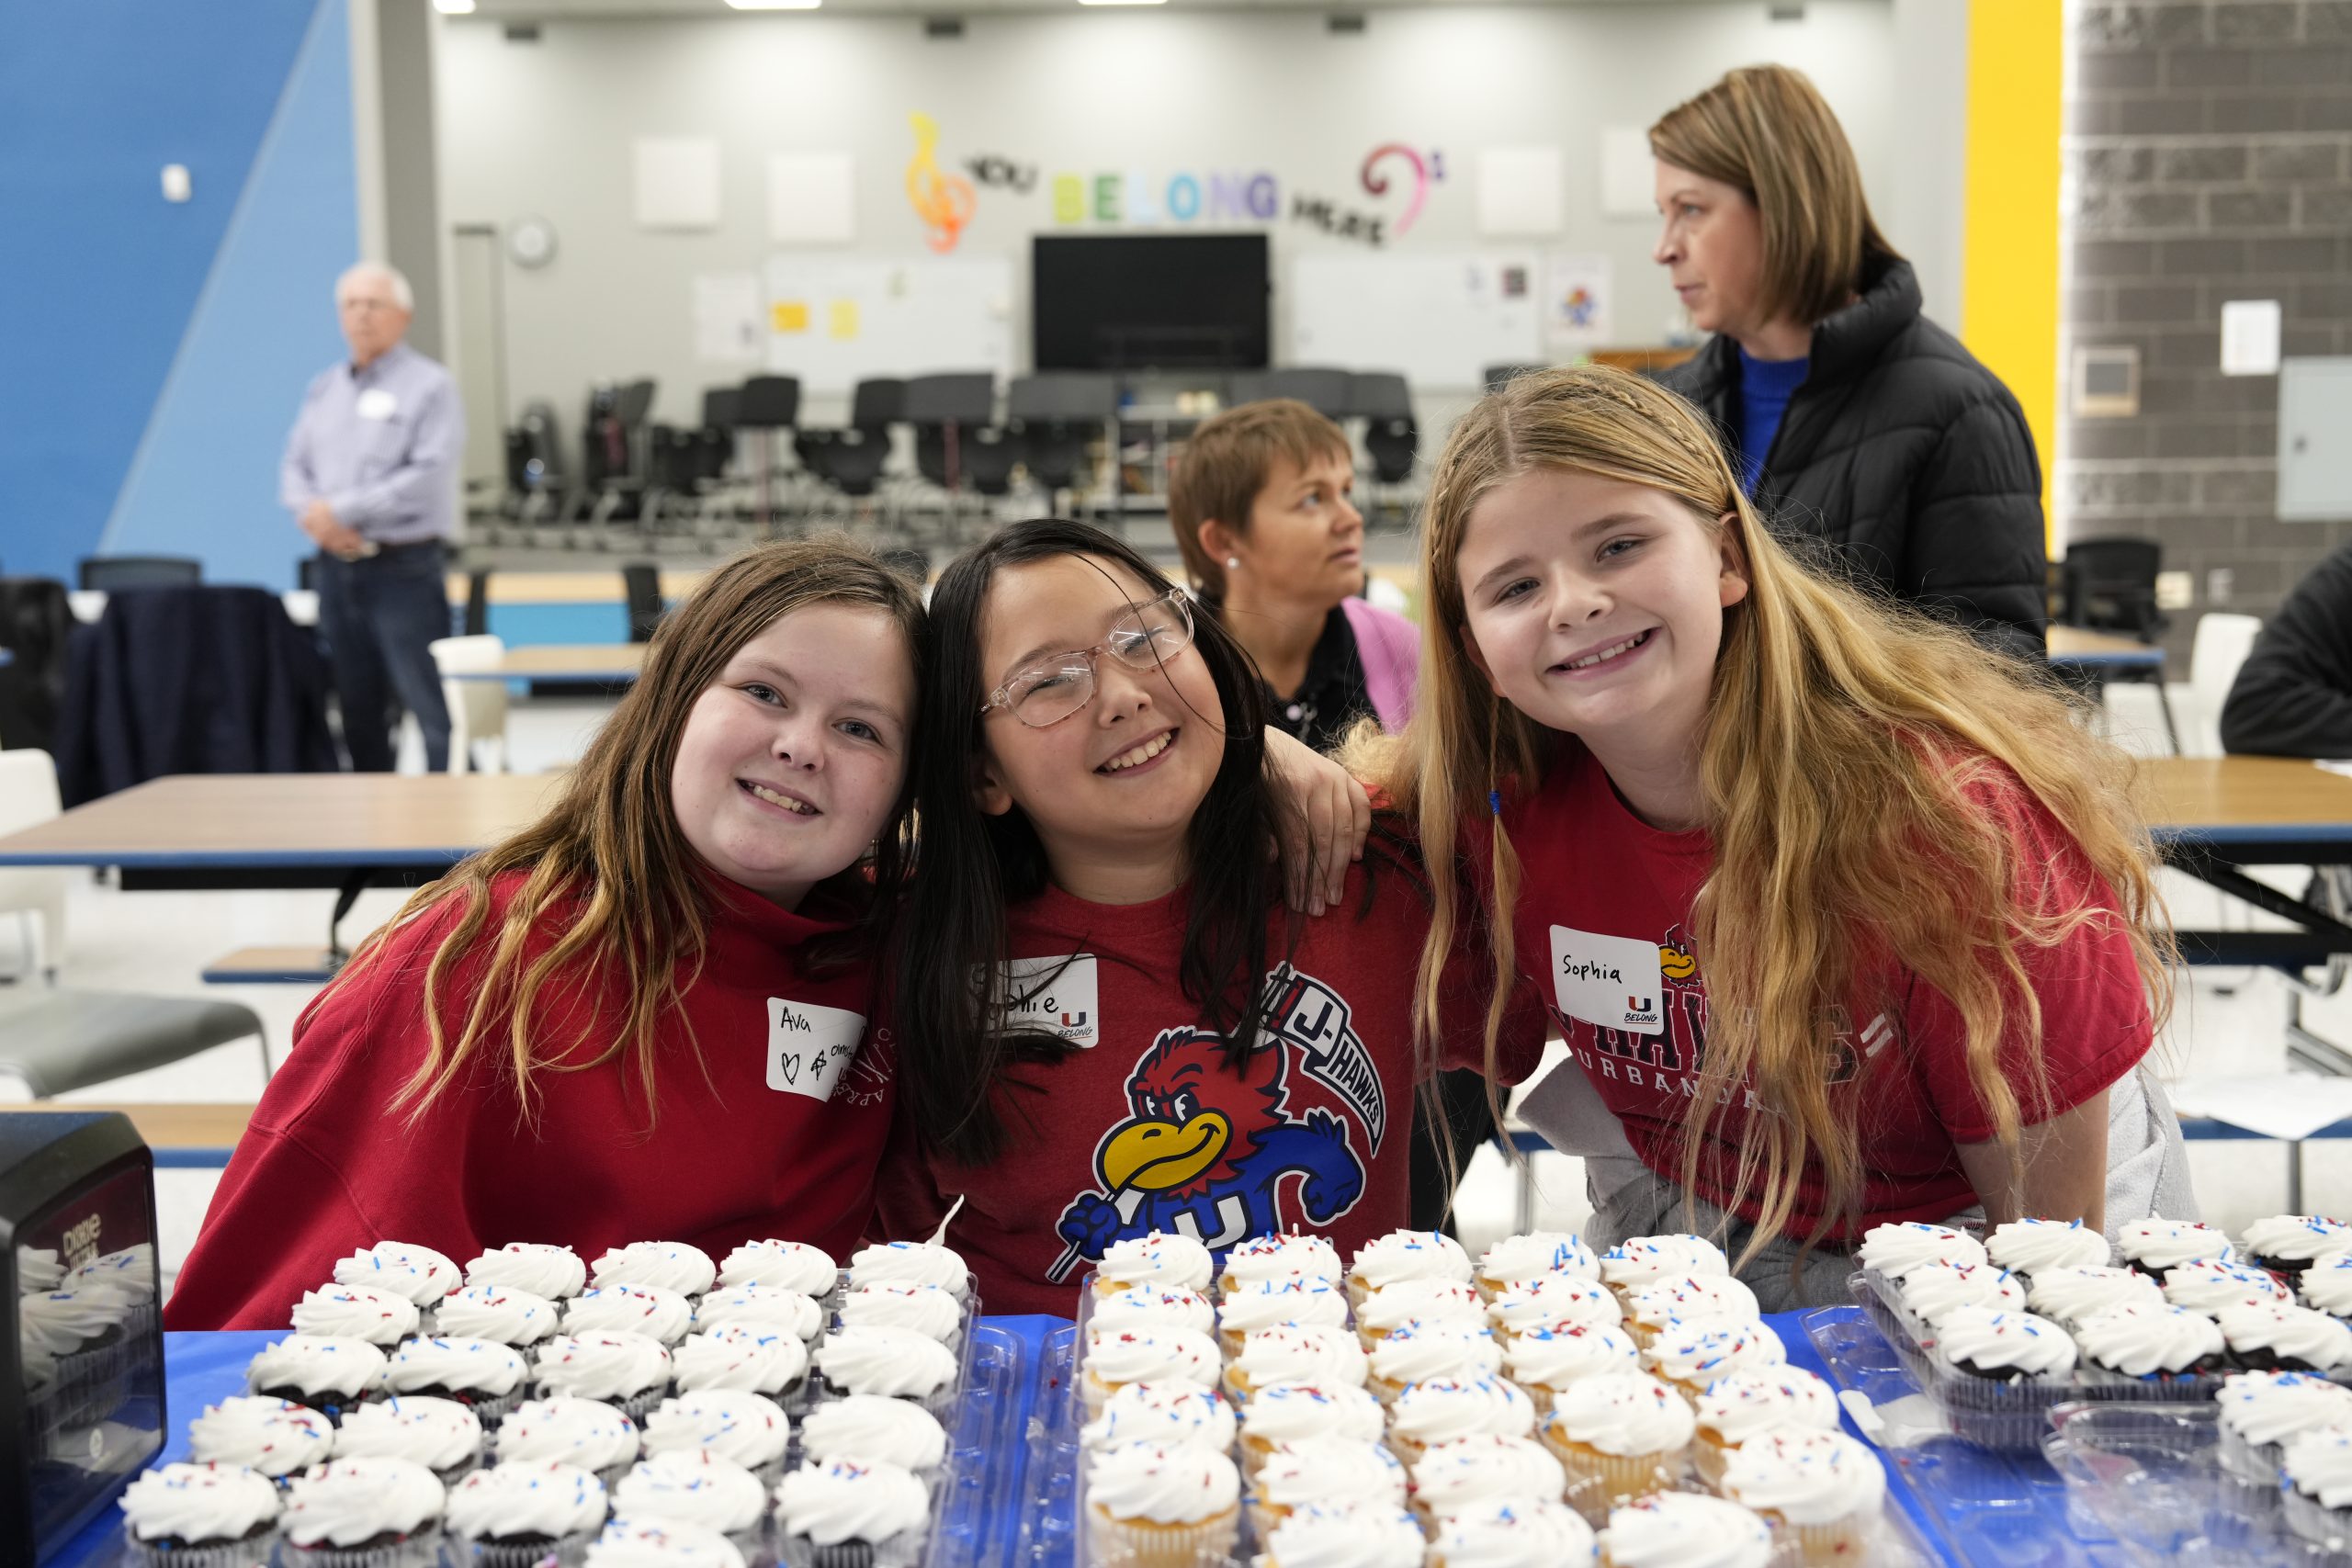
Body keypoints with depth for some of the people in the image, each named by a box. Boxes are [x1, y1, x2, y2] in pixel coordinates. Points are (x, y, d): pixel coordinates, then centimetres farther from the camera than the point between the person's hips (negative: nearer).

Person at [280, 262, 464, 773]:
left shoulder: (428, 386, -5)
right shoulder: (324, 388, 16)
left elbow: (428, 477, -15)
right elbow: (294, 465, 15)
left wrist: (341, 510, -14)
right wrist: (312, 514, -8)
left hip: (404, 567, -6)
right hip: (336, 564, 6)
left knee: (430, 703, -10)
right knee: (357, 706, 12)